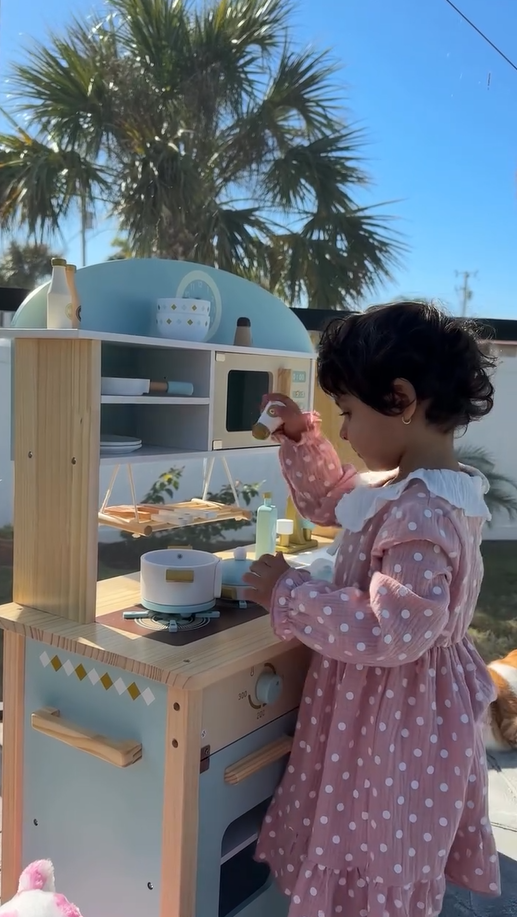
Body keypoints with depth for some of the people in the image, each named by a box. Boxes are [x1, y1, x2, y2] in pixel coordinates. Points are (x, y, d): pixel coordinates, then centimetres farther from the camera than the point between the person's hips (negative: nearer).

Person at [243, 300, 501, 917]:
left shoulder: (422, 515, -31)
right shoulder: (408, 488, 1)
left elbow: (394, 631, -36)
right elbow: (330, 502, 17)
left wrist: (288, 594, -28)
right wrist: (301, 438, 4)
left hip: (395, 720, -9)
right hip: (398, 710, 10)